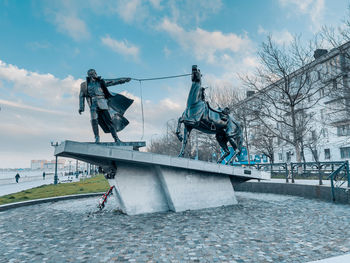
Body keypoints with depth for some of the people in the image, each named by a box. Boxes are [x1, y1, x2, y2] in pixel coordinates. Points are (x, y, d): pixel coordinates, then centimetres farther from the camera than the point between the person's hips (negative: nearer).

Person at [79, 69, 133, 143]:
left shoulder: (101, 82, 16)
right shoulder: (85, 85, 13)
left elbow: (112, 81, 15)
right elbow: (81, 96, 14)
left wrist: (124, 79, 11)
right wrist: (81, 108, 7)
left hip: (103, 105, 1)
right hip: (93, 105, -1)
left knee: (109, 120, -4)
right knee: (94, 120, -19)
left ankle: (116, 138, -1)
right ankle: (97, 137, -3)